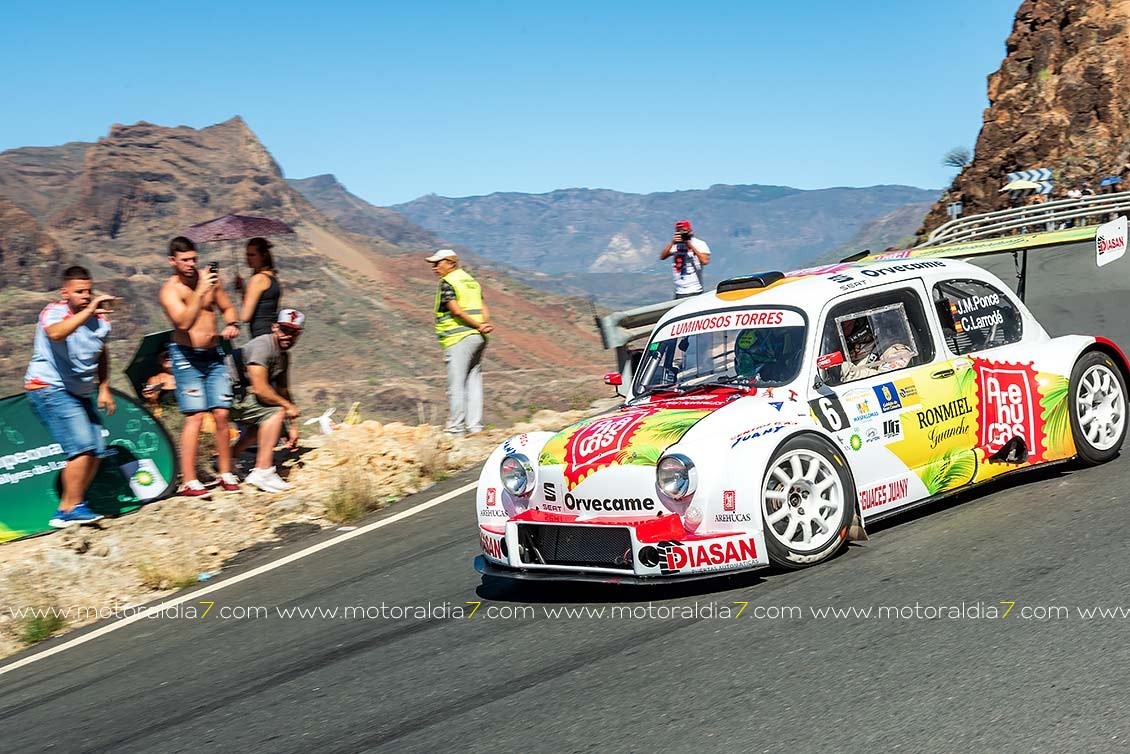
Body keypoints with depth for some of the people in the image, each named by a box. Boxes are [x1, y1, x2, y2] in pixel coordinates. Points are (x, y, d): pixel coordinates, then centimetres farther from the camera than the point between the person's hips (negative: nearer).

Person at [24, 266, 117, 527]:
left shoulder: (100, 319, 4)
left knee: (96, 452, 4)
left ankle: (65, 511, 14)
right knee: (83, 447, -20)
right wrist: (88, 311, -49)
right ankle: (73, 507, -11)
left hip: (80, 394, 8)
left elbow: (102, 355, 22)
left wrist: (104, 388, 14)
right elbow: (56, 333, -42)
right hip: (49, 388, -8)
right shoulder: (54, 312, -16)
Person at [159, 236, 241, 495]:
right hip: (187, 357, -5)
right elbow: (184, 322, -26)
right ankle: (189, 481, -9)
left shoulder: (208, 279, 7)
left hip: (213, 355, 5)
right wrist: (200, 291, -31)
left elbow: (228, 308, 19)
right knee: (195, 417, -11)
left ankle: (226, 474, 13)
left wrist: (232, 324, -3)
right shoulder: (170, 290, -10)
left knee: (221, 414, 3)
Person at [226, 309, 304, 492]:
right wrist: (288, 406, -12)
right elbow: (260, 389, -24)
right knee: (276, 412, -18)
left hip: (240, 393, 10)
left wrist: (293, 426, 16)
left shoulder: (284, 355, 13)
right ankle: (263, 471, -20)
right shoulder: (263, 346, -18)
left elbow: (283, 391, 20)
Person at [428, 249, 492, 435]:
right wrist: (485, 325, -6)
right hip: (478, 338, 8)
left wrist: (478, 326, -12)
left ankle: (456, 427, -2)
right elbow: (484, 308, 11)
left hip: (458, 338, -8)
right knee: (473, 382, 9)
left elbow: (456, 311, -16)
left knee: (456, 385, -4)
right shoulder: (471, 281, 18)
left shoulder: (447, 283, -7)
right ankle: (475, 425, 9)